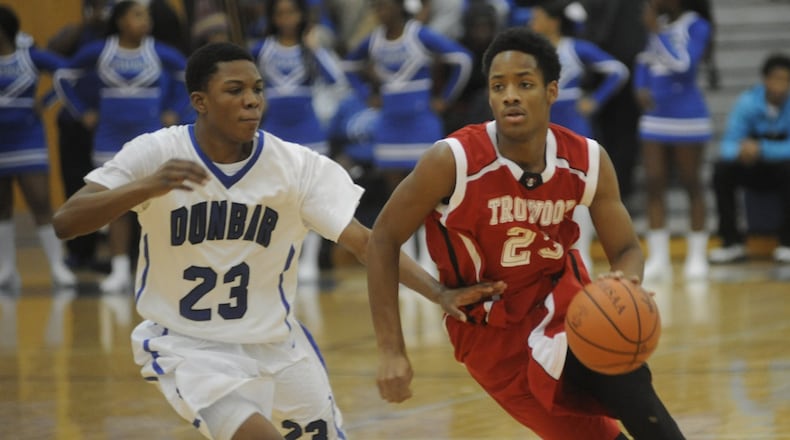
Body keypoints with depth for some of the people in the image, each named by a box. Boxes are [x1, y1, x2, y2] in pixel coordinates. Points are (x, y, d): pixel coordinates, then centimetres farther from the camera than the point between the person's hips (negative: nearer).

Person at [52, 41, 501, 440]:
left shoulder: (296, 165, -11)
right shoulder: (156, 154, -16)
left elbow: (365, 241, -12)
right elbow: (65, 222, -23)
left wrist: (439, 293, -27)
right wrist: (148, 186, -39)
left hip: (275, 342, 4)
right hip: (189, 345, -4)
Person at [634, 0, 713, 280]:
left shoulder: (696, 26, -8)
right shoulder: (660, 23, 8)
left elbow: (683, 64, -21)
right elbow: (644, 63, 18)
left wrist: (657, 32, -19)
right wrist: (641, 88, 0)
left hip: (686, 118, -5)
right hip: (655, 116, 5)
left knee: (691, 184, 3)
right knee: (654, 184, 2)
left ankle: (697, 257, 11)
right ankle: (657, 258, 5)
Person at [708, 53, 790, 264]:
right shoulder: (748, 102, -11)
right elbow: (728, 145, -14)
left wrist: (761, 149, -39)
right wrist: (740, 151, -38)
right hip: (754, 170, 2)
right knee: (722, 168, -25)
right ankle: (732, 242, -15)